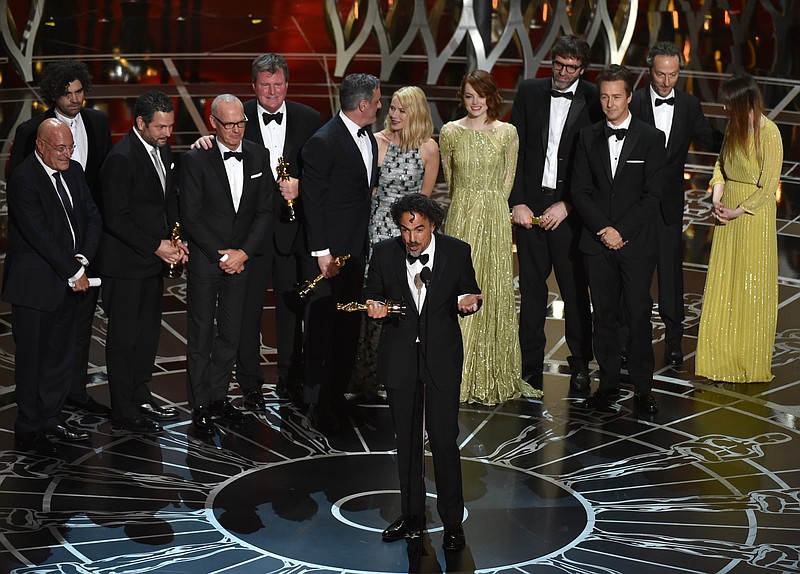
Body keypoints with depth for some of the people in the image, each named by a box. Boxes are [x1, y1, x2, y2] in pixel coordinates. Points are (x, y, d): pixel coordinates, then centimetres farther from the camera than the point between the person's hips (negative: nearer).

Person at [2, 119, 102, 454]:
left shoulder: (73, 171, 8)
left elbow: (92, 216, 8)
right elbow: (40, 236, -21)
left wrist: (82, 260, -8)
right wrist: (73, 273, -15)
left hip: (67, 282, 7)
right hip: (35, 284, -7)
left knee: (61, 354, 13)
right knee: (32, 357, 2)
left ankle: (50, 419, 26)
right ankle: (28, 430, 12)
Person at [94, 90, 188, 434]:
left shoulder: (162, 150, 8)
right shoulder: (121, 159, -19)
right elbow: (117, 219, -21)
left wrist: (175, 239, 3)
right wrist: (156, 246, -18)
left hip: (152, 262, 8)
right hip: (125, 264, -8)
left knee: (149, 332, 16)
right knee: (124, 338, 1)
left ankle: (140, 398, 30)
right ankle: (124, 413, 10)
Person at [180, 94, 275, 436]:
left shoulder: (258, 157, 2)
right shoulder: (195, 160, -9)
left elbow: (266, 210, 1)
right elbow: (190, 217, -10)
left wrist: (243, 253, -9)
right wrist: (219, 256, -12)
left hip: (240, 259, 4)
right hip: (204, 258, -3)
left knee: (231, 334, 10)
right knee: (201, 335, 3)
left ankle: (219, 396, 24)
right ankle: (200, 405, 12)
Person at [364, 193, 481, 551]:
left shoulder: (457, 251, -5)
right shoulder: (384, 253, -3)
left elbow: (470, 293, 6)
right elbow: (371, 294, 9)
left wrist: (468, 301, -17)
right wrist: (374, 307, -13)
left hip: (441, 357, -2)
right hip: (399, 357, 2)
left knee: (444, 439, -6)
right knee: (406, 440, 12)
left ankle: (452, 522, 7)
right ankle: (412, 516, 25)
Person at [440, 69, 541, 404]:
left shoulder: (507, 133, 2)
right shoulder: (450, 132, 2)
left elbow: (507, 180, 7)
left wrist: (490, 206, 5)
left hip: (495, 218, 0)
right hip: (461, 217, 0)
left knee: (495, 290, 2)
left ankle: (496, 374, 11)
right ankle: (462, 374, 7)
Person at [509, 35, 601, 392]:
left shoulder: (593, 101, -2)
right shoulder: (529, 92, 5)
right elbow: (515, 150, 5)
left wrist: (566, 205, -10)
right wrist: (517, 202, -3)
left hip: (569, 208, -2)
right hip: (530, 205, 2)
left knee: (575, 289, 2)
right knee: (531, 288, 7)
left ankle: (580, 364, 15)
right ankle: (531, 366, 16)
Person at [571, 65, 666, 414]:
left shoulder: (651, 138, -1)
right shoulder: (588, 138, 8)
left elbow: (652, 195, -6)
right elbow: (580, 191, 3)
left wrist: (621, 231, -13)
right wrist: (604, 230, -10)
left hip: (637, 241, -3)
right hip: (597, 242, 3)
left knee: (638, 317, -1)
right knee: (604, 316, 7)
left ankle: (643, 388, 9)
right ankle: (608, 384, 16)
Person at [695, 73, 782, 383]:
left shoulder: (768, 133, -15)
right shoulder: (734, 127, 6)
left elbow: (768, 187, -15)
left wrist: (737, 212, -14)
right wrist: (716, 199, 2)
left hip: (753, 215, -7)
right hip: (727, 215, 7)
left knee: (751, 288, 2)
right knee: (722, 285, 9)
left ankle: (751, 363, 14)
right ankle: (723, 358, 18)